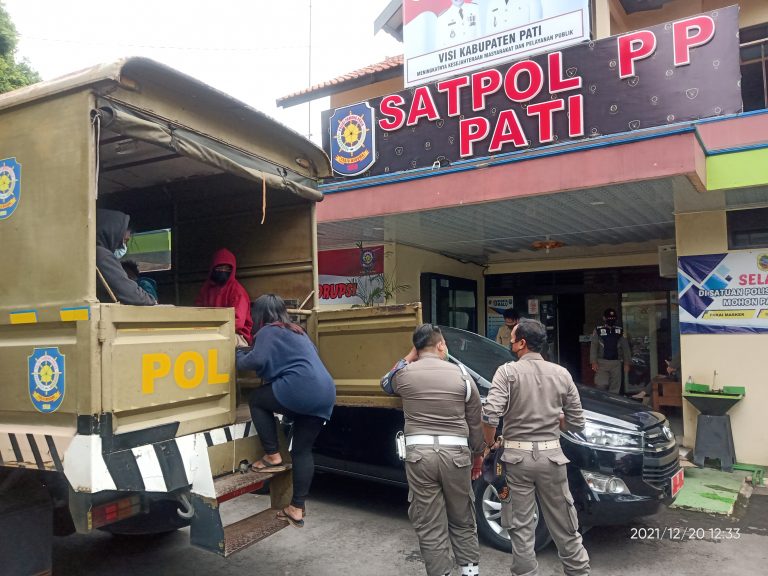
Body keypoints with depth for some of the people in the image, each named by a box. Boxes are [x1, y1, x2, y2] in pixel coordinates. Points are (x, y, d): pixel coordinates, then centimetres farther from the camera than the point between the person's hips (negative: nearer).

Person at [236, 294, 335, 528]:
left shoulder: (269, 331, 4)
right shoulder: (298, 331, 28)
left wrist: (240, 356, 11)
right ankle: (297, 509, 15)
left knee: (257, 399, 17)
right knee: (303, 450, 14)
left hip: (300, 390, -8)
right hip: (325, 394, 8)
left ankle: (273, 457, 13)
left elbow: (257, 361, -11)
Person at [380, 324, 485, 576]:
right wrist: (478, 455, 23)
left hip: (419, 453, -1)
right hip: (455, 453, 1)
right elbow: (475, 423, 10)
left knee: (429, 525, 8)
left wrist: (408, 358, 26)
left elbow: (386, 383, 28)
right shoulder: (462, 375, 4)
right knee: (462, 519, 20)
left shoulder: (404, 374, 2)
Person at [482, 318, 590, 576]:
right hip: (551, 455, 3)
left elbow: (490, 415, -19)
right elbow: (577, 422, 6)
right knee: (563, 523, 17)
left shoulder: (508, 371, -9)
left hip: (517, 455, -3)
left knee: (520, 526, 9)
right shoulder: (561, 374, 2)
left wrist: (490, 443, -1)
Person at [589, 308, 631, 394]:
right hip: (602, 362, -2)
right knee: (601, 385, -9)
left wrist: (627, 363, 3)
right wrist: (594, 362, -11)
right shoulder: (598, 330, 0)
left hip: (616, 363, 3)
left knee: (615, 387, 5)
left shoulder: (620, 331, 7)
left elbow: (625, 347, 8)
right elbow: (593, 347, -3)